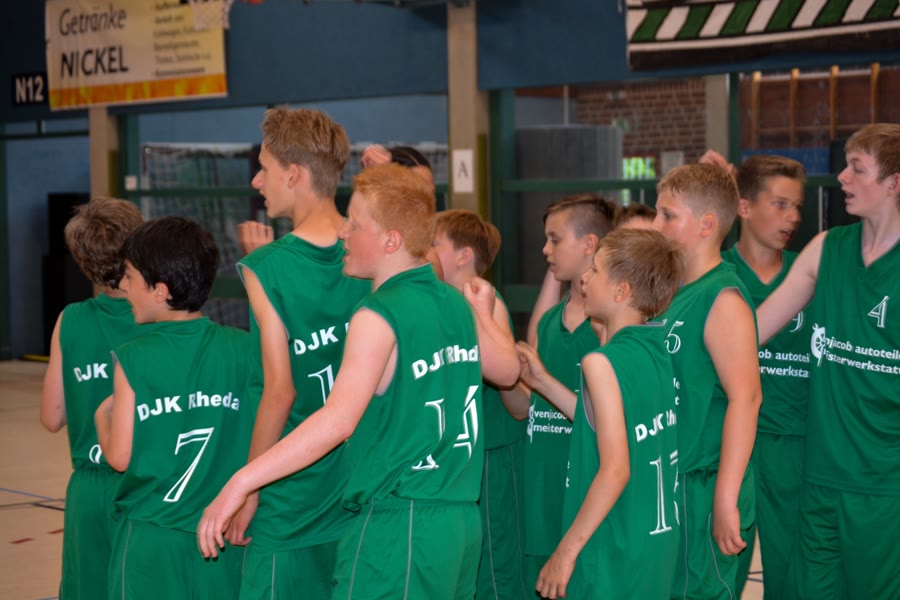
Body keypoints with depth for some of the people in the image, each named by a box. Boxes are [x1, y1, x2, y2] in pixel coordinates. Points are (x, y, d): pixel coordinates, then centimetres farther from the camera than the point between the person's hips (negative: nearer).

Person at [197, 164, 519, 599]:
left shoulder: (378, 317, -14)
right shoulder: (455, 303, 9)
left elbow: (338, 420, -26)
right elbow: (507, 370, 27)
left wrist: (241, 482, -27)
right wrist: (483, 312, 44)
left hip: (397, 521, -9)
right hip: (462, 518, 9)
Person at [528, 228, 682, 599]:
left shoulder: (602, 361, -17)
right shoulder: (657, 352, 5)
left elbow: (615, 470, -23)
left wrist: (566, 550, -17)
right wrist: (543, 380, 21)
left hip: (612, 555, -8)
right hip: (658, 546, 8)